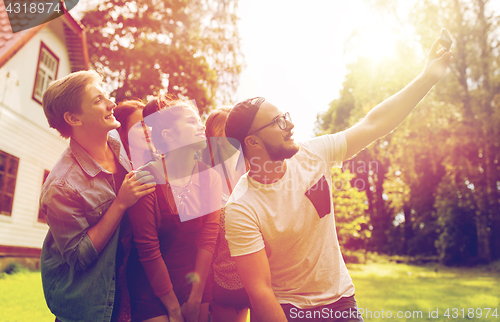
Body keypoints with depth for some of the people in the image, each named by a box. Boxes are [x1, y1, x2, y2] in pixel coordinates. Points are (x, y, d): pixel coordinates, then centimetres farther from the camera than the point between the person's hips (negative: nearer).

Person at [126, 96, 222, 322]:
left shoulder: (210, 178, -5)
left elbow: (208, 239, -8)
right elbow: (148, 249, -15)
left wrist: (195, 302, -10)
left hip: (196, 283, 3)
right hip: (152, 285, -3)